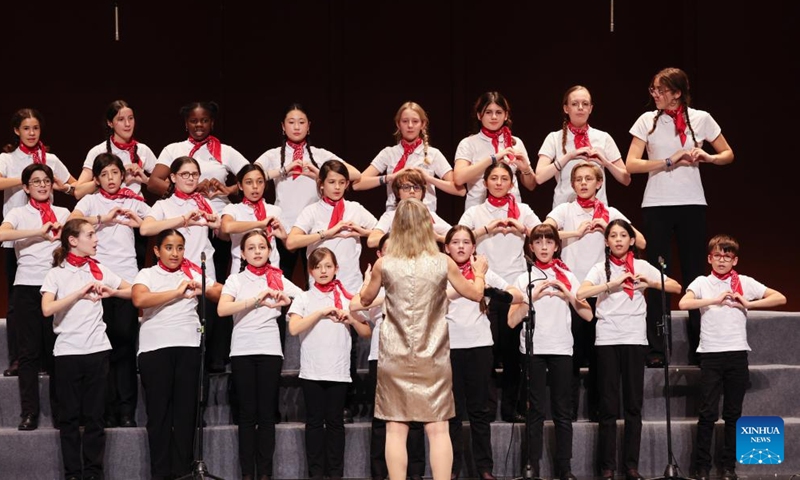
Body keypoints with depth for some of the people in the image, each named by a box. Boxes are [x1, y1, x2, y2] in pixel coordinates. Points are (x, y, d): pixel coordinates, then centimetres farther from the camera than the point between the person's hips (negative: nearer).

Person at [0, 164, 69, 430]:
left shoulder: (63, 213, 16)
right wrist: (39, 232, -20)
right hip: (27, 287, -1)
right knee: (29, 351, -2)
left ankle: (60, 413, 5)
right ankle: (29, 413, 3)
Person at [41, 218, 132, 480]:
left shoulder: (99, 269, 9)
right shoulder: (56, 274, 0)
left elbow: (132, 291, 9)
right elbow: (47, 309, -16)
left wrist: (111, 292, -10)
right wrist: (80, 292, -22)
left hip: (97, 349, 2)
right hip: (67, 351, -2)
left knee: (94, 415, 2)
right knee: (69, 416, 1)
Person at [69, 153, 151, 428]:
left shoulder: (133, 202, 15)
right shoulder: (91, 201, 11)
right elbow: (72, 221, -8)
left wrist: (140, 222, -6)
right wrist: (102, 219, -15)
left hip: (127, 277, 1)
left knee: (125, 342, -3)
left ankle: (127, 410, -1)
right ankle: (108, 410, 2)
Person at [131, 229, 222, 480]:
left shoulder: (193, 273, 15)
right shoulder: (147, 274, 5)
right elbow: (139, 299, -15)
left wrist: (205, 290, -9)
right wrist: (177, 292, -15)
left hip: (189, 346, 2)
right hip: (155, 348, -2)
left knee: (186, 408, 3)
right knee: (159, 410, 0)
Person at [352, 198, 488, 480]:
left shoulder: (384, 265, -5)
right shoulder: (443, 263, -5)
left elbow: (365, 300, 13)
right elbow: (476, 294, 9)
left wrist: (367, 279, 34)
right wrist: (480, 272, 30)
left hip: (395, 357, 0)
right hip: (433, 358, 0)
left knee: (396, 428, 3)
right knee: (437, 428, 4)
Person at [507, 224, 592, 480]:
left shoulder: (568, 276, 10)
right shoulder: (524, 279, 7)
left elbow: (588, 315, 2)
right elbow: (512, 321, -4)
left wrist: (568, 295, -12)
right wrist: (533, 297, -15)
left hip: (561, 349, 1)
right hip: (533, 350, -1)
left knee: (563, 412, 2)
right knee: (536, 411, -1)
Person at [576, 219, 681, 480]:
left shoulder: (642, 266, 9)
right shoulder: (600, 268, 4)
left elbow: (676, 287, 5)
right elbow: (580, 294, -12)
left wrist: (651, 283, -11)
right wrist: (613, 284, -20)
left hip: (635, 339, 1)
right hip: (607, 339, -1)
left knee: (634, 404, 2)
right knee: (609, 405, 0)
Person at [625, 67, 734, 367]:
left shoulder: (701, 119, 4)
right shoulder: (647, 120, 3)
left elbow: (728, 155, 12)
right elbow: (631, 165, -4)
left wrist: (707, 157, -8)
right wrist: (670, 162, -13)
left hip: (692, 204, 0)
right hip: (656, 205, 0)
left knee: (695, 274, 2)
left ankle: (698, 349, 8)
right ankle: (656, 351, 1)